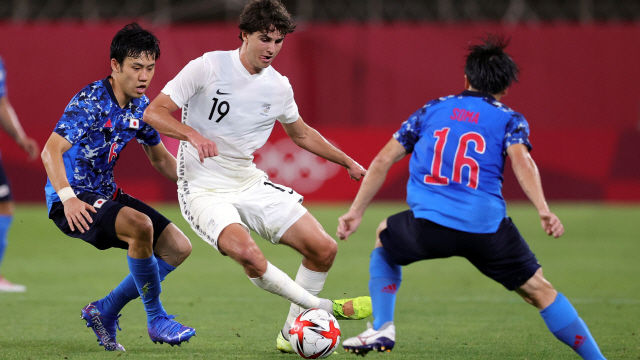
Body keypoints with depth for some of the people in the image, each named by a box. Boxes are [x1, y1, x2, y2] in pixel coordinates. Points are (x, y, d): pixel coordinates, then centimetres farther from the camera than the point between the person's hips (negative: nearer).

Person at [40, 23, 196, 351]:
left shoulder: (141, 106, 6)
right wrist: (68, 198, -37)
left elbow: (160, 159, 20)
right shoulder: (90, 102, -18)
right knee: (140, 224, -34)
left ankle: (104, 312, 12)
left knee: (178, 248, 3)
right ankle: (156, 319, -17)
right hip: (73, 202, -9)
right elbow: (51, 151, -26)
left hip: (106, 196, 9)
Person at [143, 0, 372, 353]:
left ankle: (292, 331, 16)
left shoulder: (279, 86, 4)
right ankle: (322, 308, -14)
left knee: (323, 249, -3)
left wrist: (348, 162, 22)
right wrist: (192, 134, -31)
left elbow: (301, 133, 24)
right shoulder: (208, 67, -12)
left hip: (250, 184, 6)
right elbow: (153, 113, -14)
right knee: (248, 254, -33)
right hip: (203, 189, -6)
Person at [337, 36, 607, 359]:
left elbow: (383, 160, 18)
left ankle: (382, 328, 22)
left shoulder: (431, 111, 21)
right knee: (540, 292, 11)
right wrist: (544, 210, -17)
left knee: (385, 237, 33)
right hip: (487, 228, -1)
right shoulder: (509, 119, 13)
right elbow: (521, 160, -8)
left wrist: (356, 211, 23)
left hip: (428, 224, 1)